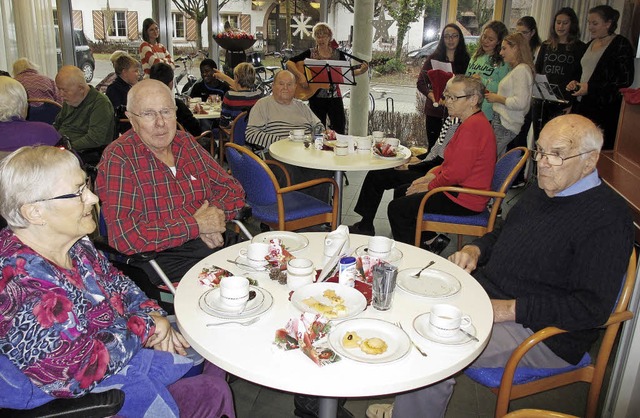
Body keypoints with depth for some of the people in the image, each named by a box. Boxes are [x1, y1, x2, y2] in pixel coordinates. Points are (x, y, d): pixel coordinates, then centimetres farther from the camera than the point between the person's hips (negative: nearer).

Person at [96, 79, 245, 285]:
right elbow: (125, 238, -20)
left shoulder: (186, 143, 11)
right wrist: (196, 225, -16)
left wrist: (212, 219, -8)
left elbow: (233, 189, 14)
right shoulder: (118, 158, -9)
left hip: (215, 245, 7)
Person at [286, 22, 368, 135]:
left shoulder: (338, 54, 6)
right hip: (316, 97, -1)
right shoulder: (310, 53, 2)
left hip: (334, 97, 1)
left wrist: (361, 71, -11)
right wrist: (300, 76, -18)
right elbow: (289, 62, -4)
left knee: (340, 127, -4)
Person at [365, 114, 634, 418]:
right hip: (486, 292, 9)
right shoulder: (541, 192, 9)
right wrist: (476, 249, 2)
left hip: (542, 333, -9)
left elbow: (592, 308, -21)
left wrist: (510, 309, -23)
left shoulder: (607, 218, -17)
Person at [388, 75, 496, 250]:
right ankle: (433, 241, 18)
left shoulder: (473, 126, -24)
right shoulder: (472, 121, 11)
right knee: (400, 192, 18)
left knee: (396, 208, -9)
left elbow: (456, 173, -25)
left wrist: (429, 186, -10)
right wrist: (431, 176, 6)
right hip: (459, 189, 11)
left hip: (463, 201, -11)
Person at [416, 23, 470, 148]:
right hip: (434, 111, 1)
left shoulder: (466, 59, 5)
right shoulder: (433, 58, 5)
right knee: (433, 146, 7)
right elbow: (421, 82, 4)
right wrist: (431, 94, -14)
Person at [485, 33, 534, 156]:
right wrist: (496, 96, 12)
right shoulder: (515, 69, 21)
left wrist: (498, 99, -10)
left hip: (505, 125, -10)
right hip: (500, 121, 10)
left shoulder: (522, 70, -11)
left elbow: (520, 103, -20)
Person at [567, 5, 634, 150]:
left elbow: (625, 80, -12)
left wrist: (590, 88, -16)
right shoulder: (590, 45, 18)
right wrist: (575, 82, 7)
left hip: (606, 109, -7)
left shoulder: (621, 44, -5)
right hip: (584, 105, 7)